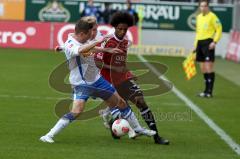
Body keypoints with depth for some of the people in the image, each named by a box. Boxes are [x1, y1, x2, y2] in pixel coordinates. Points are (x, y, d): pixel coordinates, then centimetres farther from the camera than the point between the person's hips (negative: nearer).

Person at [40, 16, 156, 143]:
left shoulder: (84, 40, -3)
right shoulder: (69, 45, -25)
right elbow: (81, 50, -48)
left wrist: (107, 50, 24)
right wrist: (97, 41, -42)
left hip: (96, 79, 8)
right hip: (82, 84, -8)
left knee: (120, 103, 16)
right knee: (77, 111, -28)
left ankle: (137, 129, 36)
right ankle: (48, 136, -21)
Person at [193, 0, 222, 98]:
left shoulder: (212, 16, -6)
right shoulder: (199, 17, 16)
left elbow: (219, 29, -9)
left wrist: (215, 42, -18)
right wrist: (196, 44, 20)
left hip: (208, 43, -8)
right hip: (200, 43, 8)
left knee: (209, 68, -11)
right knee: (203, 69, 9)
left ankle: (209, 92, -11)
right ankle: (206, 90, 17)